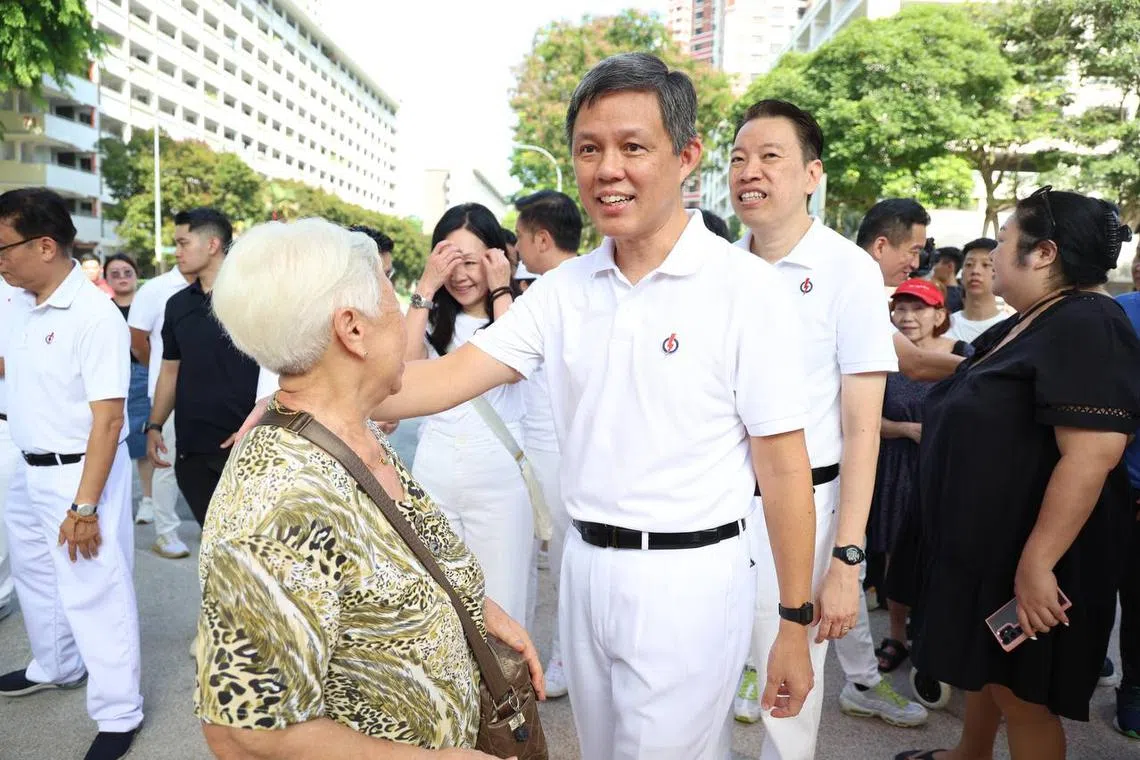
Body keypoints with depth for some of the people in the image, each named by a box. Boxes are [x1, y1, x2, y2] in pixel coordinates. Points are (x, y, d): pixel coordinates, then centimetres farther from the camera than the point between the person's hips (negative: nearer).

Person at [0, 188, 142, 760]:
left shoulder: (94, 315, -22)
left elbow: (108, 419, -24)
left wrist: (84, 506, -25)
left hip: (79, 472, -9)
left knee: (93, 590, 1)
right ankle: (56, 667, 49)